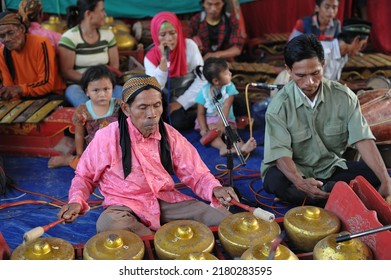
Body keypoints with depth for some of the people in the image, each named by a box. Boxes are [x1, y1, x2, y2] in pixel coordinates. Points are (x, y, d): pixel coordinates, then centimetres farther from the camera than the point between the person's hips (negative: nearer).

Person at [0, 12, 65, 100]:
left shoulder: (40, 44, -17)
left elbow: (47, 83, -21)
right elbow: (9, 86, 1)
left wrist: (19, 89, -33)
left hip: (51, 95, -4)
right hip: (25, 98, 5)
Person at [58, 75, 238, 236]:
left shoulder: (170, 135, -2)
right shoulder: (107, 137, -10)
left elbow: (195, 173, 0)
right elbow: (84, 176, 4)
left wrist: (215, 189, -22)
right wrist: (76, 201, -17)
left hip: (167, 201, 3)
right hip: (124, 206, -2)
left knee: (223, 220, -14)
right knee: (108, 224, -39)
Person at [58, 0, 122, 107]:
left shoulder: (108, 34, 9)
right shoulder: (69, 37, -6)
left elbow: (114, 66, 10)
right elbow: (66, 71, -8)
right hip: (78, 85, -3)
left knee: (122, 92, -29)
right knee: (73, 91, -39)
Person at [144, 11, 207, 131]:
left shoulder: (189, 46, -10)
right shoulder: (150, 57, -6)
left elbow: (202, 78, -10)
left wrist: (180, 102, -14)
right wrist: (164, 60, -28)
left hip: (190, 101, -2)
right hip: (168, 102, 2)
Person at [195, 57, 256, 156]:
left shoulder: (229, 87, -10)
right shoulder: (204, 92, -11)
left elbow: (226, 107, -20)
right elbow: (200, 113, -7)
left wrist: (220, 124, -33)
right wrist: (203, 129, -24)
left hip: (226, 119, 1)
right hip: (208, 119, -1)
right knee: (210, 132, -32)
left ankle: (241, 146, -55)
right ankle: (223, 147, -57)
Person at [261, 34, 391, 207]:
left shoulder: (344, 96, -9)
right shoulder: (279, 105, -16)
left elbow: (362, 139, -16)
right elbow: (281, 152, -22)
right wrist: (301, 183, -42)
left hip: (332, 169, 3)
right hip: (295, 172, -2)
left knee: (376, 174, -18)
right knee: (276, 181, -36)